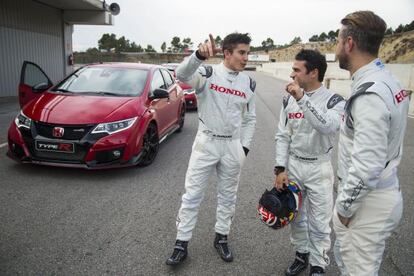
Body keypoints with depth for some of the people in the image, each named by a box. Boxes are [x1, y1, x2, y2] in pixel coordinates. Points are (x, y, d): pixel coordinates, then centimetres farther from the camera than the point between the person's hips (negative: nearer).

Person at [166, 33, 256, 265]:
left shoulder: (249, 83, 3)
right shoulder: (208, 73, -8)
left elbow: (250, 119, 10)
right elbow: (182, 75, -29)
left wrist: (245, 147, 2)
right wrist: (199, 55, -46)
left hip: (233, 145, 3)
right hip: (206, 142, -3)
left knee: (228, 195, 14)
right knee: (192, 194, 3)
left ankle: (221, 238, 33)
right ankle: (182, 244, 18)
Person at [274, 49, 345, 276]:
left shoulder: (334, 101, -11)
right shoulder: (289, 99, 0)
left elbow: (328, 127, -32)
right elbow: (282, 136, 1)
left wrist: (302, 98, -35)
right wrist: (280, 169, -5)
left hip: (319, 168, -3)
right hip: (293, 164, 4)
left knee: (319, 223, 5)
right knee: (296, 216, 17)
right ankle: (302, 254, 39)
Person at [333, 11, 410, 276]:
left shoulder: (370, 94, -26)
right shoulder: (387, 80, 6)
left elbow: (366, 167, -29)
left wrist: (344, 206, -14)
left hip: (368, 201, -10)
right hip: (383, 190, 10)